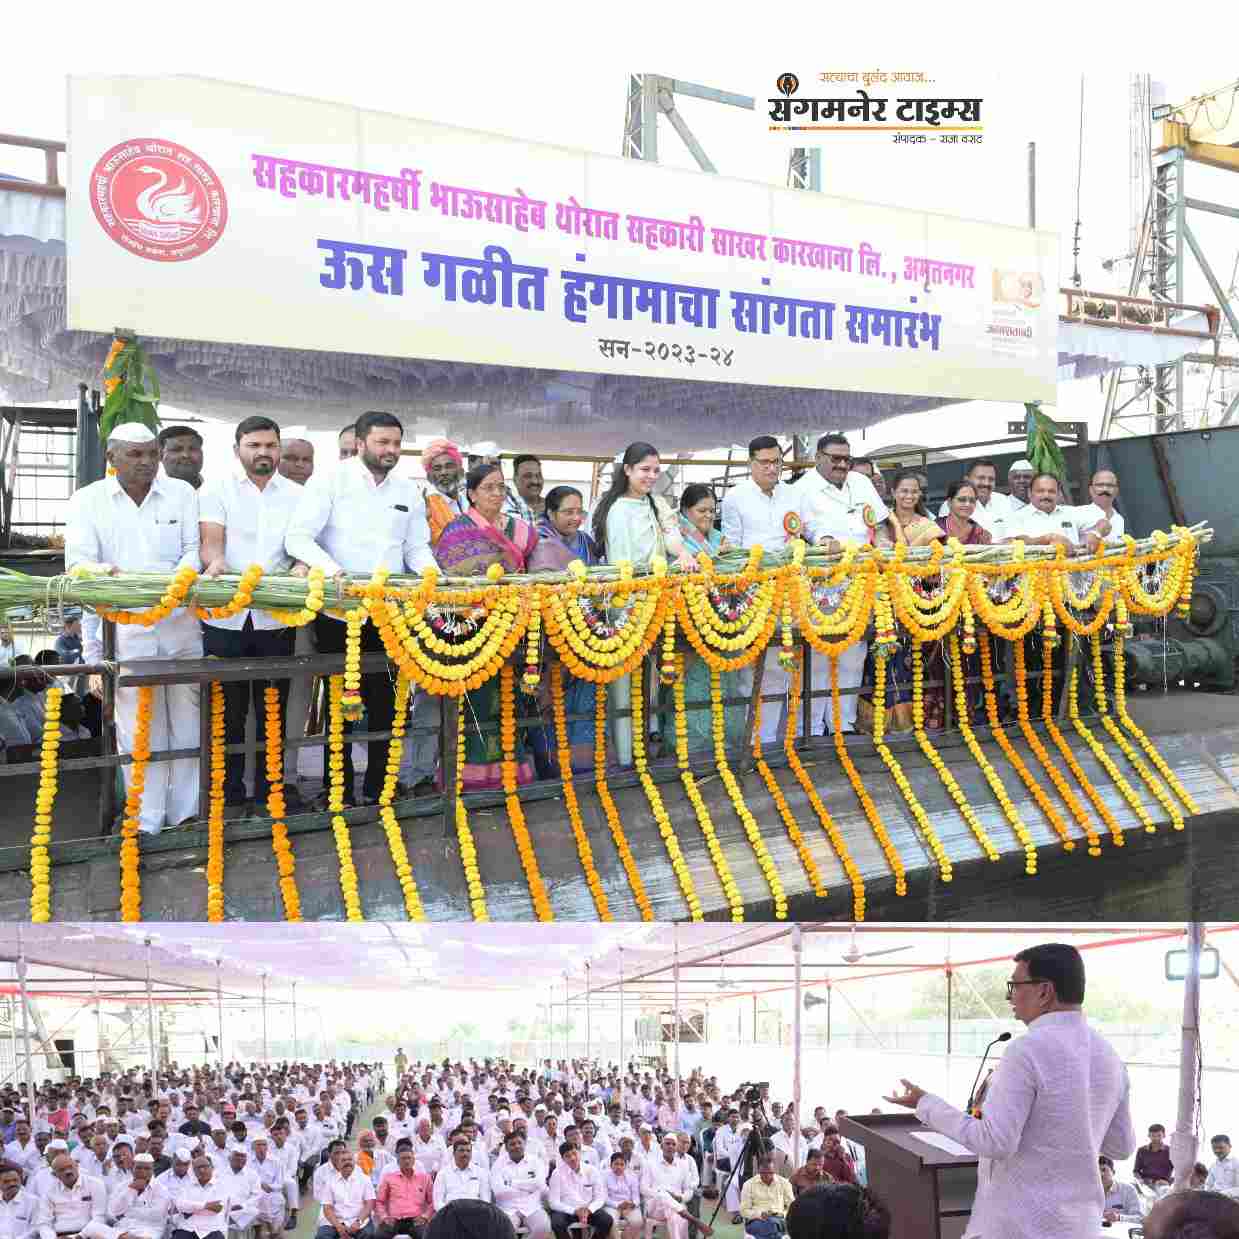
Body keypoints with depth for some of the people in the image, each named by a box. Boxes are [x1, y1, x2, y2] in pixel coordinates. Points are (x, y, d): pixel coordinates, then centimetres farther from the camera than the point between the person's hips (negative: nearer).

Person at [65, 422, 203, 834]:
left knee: (187, 722, 7)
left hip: (181, 625, 2)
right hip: (124, 630, -2)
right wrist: (105, 574, -26)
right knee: (138, 730, -1)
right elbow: (78, 565, -3)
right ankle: (146, 823, 7)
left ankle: (185, 814, 19)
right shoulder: (87, 501, 4)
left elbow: (195, 549, 4)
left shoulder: (182, 493, 8)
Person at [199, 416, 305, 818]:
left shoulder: (296, 495, 11)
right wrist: (215, 561, -31)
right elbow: (211, 540, -8)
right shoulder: (216, 491, 5)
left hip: (276, 616, 2)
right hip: (226, 616, -2)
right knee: (228, 709, 4)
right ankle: (229, 795, 13)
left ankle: (269, 790, 19)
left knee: (273, 708, 8)